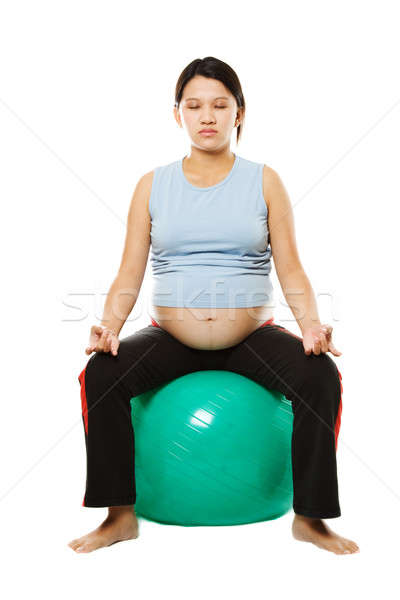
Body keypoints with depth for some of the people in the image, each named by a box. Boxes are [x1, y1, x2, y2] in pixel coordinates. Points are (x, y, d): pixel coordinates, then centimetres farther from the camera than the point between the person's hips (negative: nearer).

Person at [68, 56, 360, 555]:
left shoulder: (264, 181, 5)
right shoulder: (153, 185, 7)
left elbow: (290, 270, 0)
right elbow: (129, 274, 2)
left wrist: (310, 323, -19)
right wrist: (109, 323, -17)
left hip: (252, 336, 0)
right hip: (171, 337, 1)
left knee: (320, 377, -27)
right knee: (100, 373, -26)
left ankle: (309, 517, -9)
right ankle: (120, 515, -9)